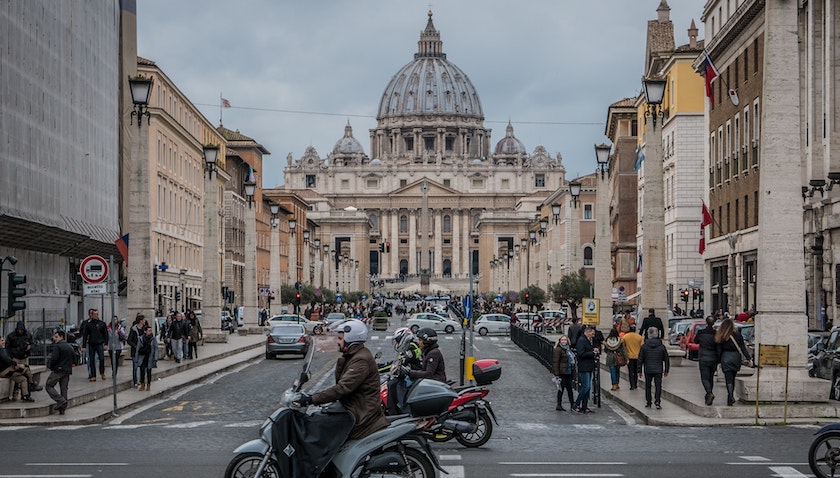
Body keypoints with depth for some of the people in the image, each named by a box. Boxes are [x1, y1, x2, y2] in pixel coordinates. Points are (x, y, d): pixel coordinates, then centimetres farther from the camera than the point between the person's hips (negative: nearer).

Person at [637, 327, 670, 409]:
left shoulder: (644, 346, -3)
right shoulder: (662, 346, -1)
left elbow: (640, 359, 0)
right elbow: (666, 359, 5)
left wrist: (639, 371, 7)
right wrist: (666, 370, 14)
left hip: (648, 370, 0)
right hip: (658, 370, 0)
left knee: (647, 386, 12)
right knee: (658, 386, 1)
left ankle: (648, 402, 16)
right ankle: (657, 402, -9)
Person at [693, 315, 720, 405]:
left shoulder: (701, 333, -7)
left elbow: (695, 341, 14)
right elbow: (719, 349, -5)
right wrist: (718, 360, 3)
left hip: (703, 358, -2)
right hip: (713, 359, 2)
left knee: (704, 378, -2)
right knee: (710, 378, 16)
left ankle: (710, 393, -25)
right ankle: (708, 397, 21)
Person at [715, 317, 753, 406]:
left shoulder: (721, 337, -5)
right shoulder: (738, 336, -2)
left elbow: (720, 350, -1)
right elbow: (743, 349, -4)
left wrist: (720, 362, 6)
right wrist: (749, 359, -2)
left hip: (726, 359, -2)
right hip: (736, 358, 2)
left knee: (729, 379, -3)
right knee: (732, 378, 17)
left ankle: (731, 397, -21)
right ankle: (730, 397, 23)